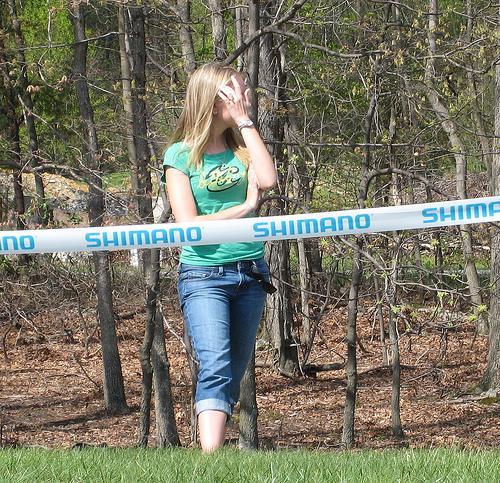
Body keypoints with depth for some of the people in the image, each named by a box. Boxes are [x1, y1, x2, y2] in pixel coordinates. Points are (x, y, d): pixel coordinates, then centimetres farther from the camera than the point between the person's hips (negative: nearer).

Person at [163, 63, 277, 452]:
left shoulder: (243, 147, 10)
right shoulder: (181, 155, -1)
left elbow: (268, 179, -12)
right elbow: (188, 225, -8)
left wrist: (245, 120, -7)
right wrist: (245, 208, -6)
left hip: (250, 274, 5)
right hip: (203, 276, -5)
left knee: (232, 376, 6)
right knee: (216, 367, -22)